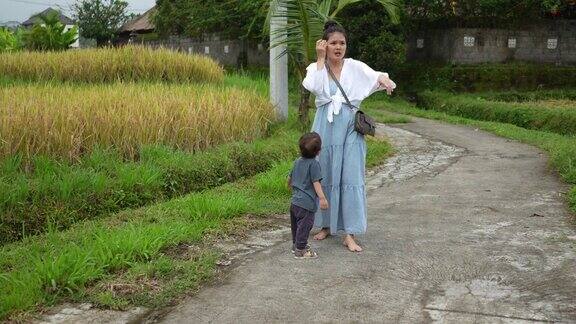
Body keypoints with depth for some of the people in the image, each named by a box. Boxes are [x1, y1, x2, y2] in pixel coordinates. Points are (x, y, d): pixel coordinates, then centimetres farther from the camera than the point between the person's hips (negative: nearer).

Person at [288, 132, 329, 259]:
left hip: (295, 201, 8)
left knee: (296, 224, 20)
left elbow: (290, 179, 22)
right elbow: (316, 183, -21)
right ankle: (300, 250, 4)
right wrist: (322, 197, -24)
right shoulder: (314, 164, -15)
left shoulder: (297, 161, 9)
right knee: (304, 225, 0)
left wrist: (292, 187, 42)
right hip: (307, 203, -8)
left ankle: (296, 245, 35)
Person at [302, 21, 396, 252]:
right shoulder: (315, 67, 4)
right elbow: (314, 87, -17)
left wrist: (383, 79, -34)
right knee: (325, 176, 9)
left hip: (350, 126, 0)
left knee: (351, 178, -4)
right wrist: (321, 59, -12)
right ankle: (326, 225, 26)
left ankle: (349, 234, 0)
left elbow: (374, 76, -11)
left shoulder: (355, 67, 4)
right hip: (326, 127, 1)